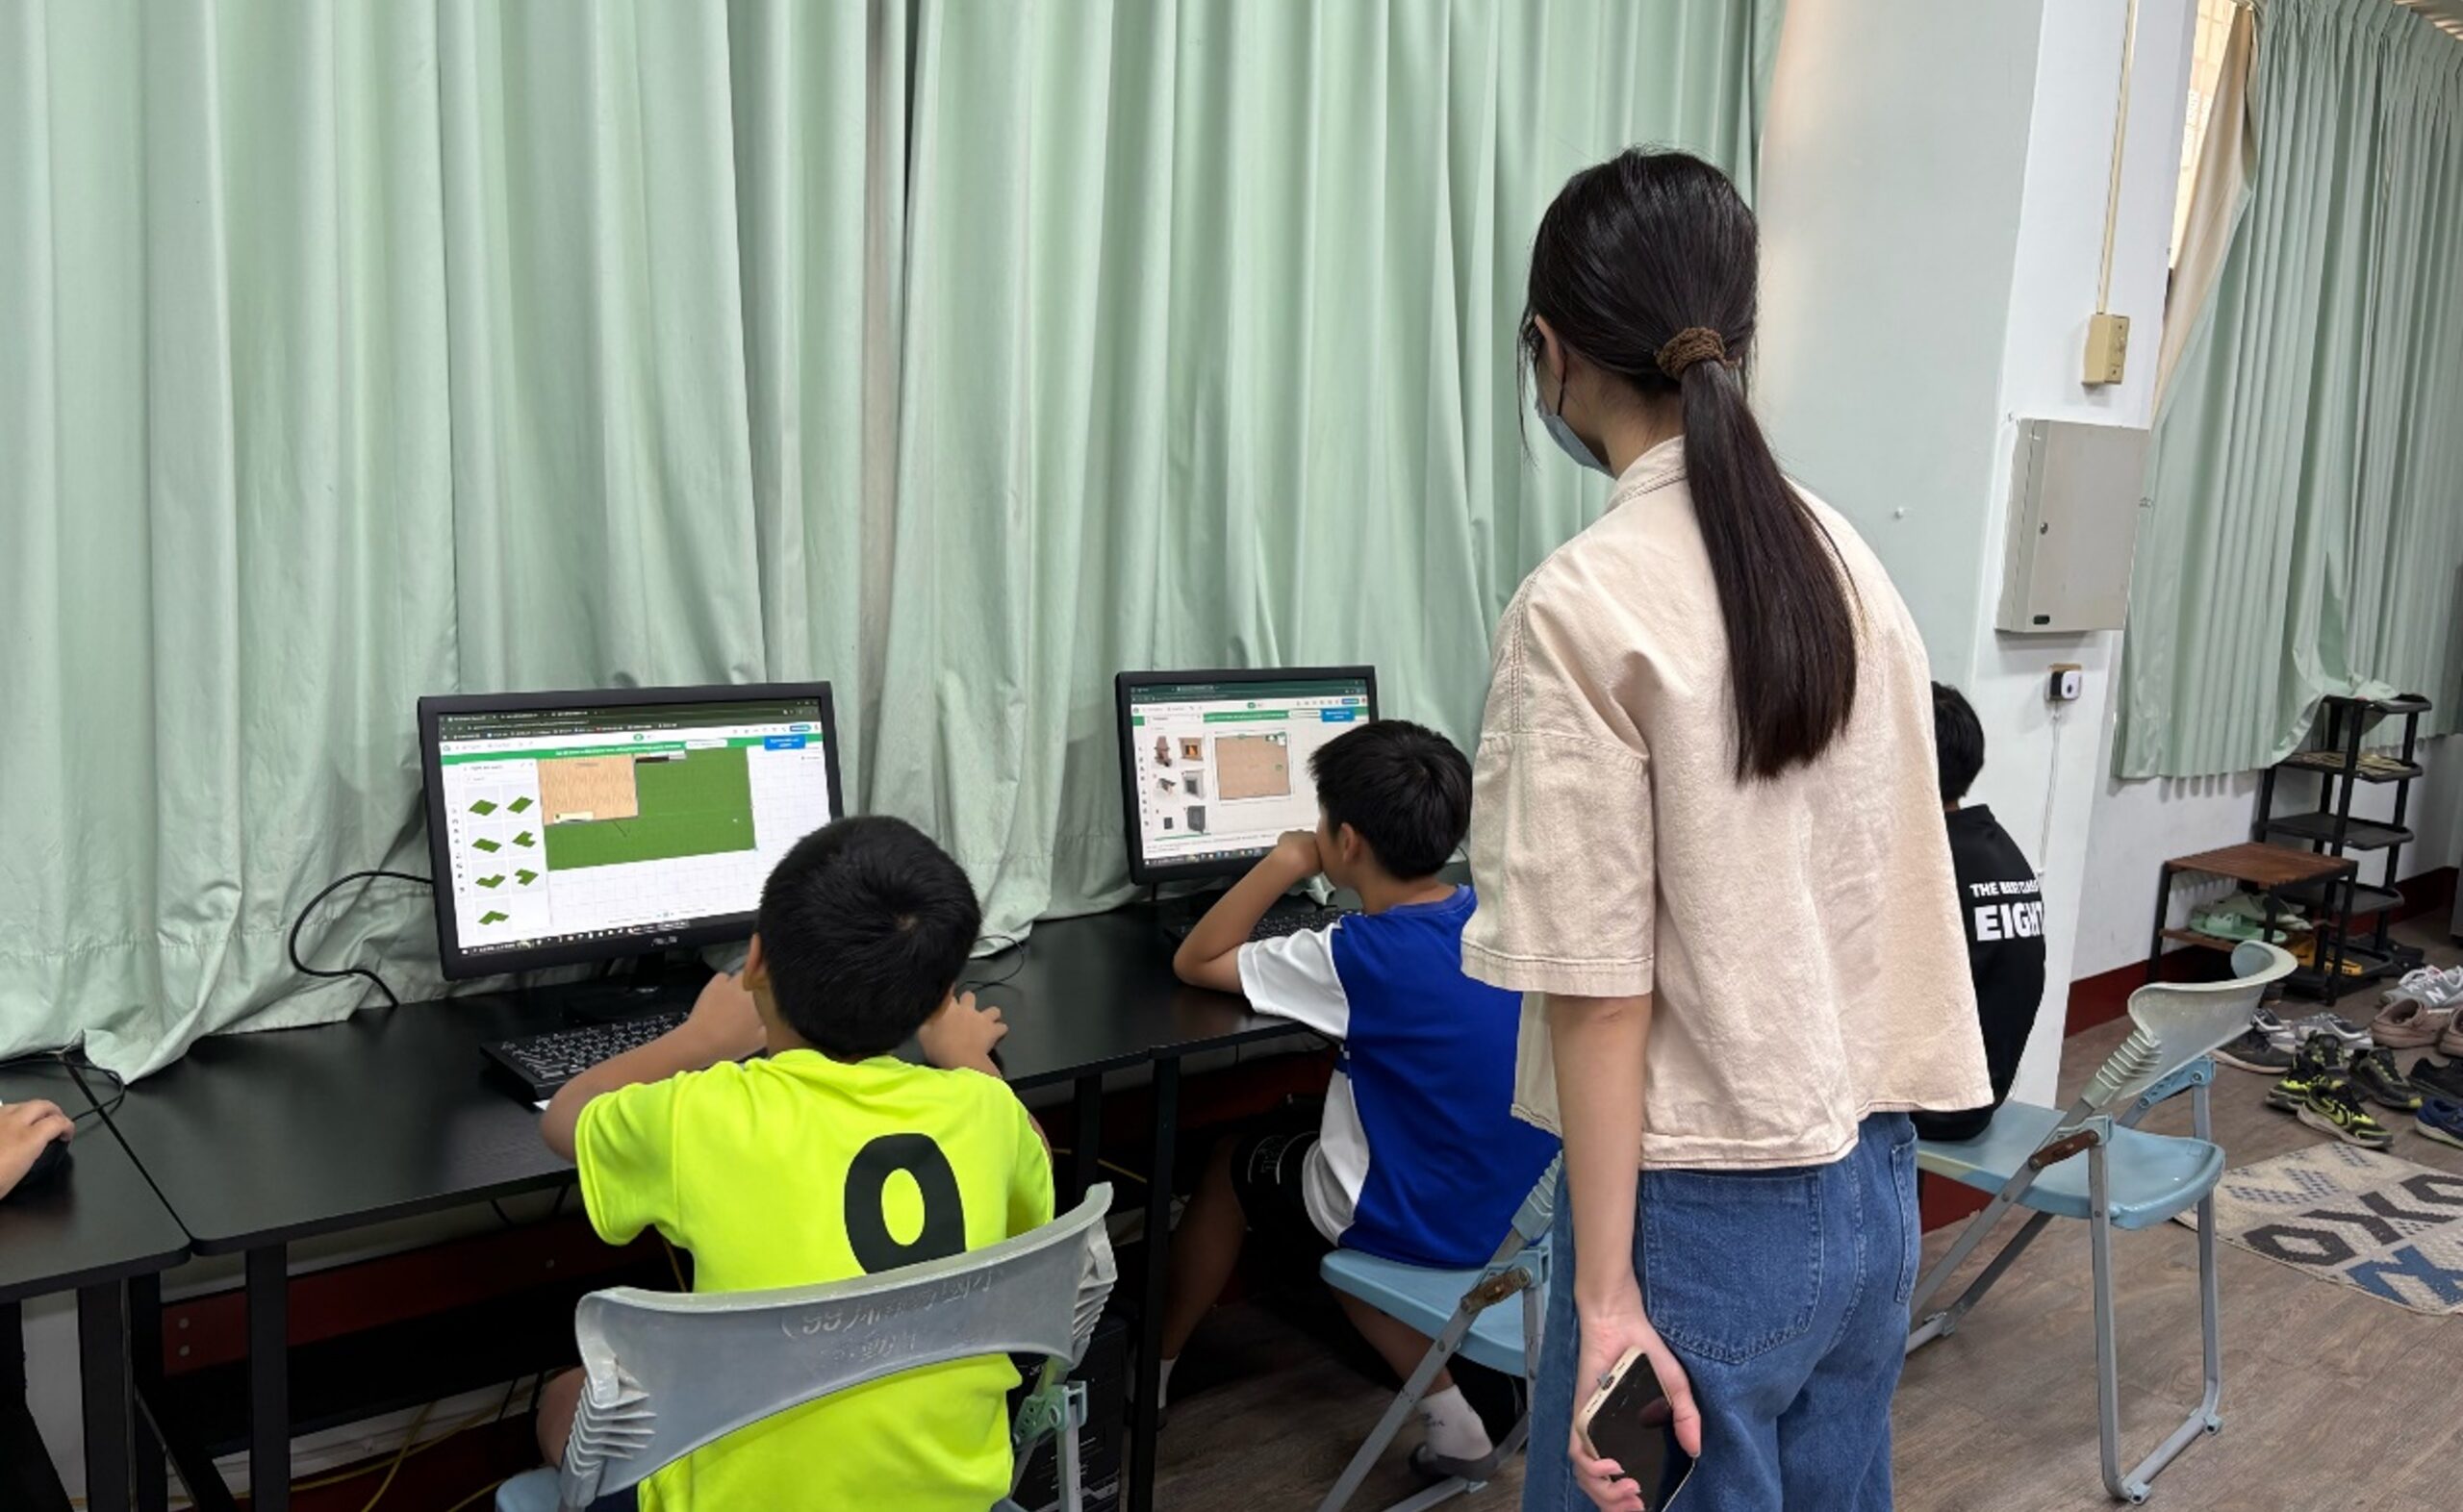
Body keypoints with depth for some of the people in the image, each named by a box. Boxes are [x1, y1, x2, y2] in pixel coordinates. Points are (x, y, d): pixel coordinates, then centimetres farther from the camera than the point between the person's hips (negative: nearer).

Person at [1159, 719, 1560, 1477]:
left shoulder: (1357, 956, -24)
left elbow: (1194, 963, -11)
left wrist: (1284, 862, -10)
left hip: (1421, 1222, -6)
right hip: (1519, 1202, 6)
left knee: (1234, 1160, 20)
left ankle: (1149, 1373, 39)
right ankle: (1447, 1412, 22)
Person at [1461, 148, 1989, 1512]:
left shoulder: (1583, 608, -18)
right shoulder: (1845, 561, 2)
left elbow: (1602, 991, -17)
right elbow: (1882, 890, 7)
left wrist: (1607, 1292, -11)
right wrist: (1853, 1114, 16)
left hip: (1710, 1214, -7)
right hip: (1873, 1183, 7)